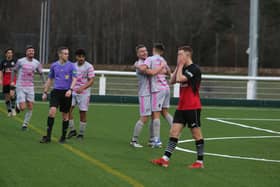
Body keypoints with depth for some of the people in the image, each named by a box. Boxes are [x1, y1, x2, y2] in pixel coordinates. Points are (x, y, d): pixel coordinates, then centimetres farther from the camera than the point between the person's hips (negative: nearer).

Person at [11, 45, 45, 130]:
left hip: (30, 88, 3)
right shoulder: (20, 61, -5)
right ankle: (18, 105, 25)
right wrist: (12, 81, 1)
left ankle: (25, 124, 16)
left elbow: (41, 73, 16)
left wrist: (44, 83, 5)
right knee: (22, 108, -12)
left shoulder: (36, 63, 3)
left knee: (30, 108, 0)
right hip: (20, 87, -3)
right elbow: (14, 71, 9)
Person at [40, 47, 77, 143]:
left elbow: (74, 79, -8)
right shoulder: (54, 65, 7)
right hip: (56, 91, 1)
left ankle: (63, 137, 18)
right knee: (52, 111, -16)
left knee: (65, 115, 5)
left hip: (66, 93, -1)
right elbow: (50, 80, 16)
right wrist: (45, 92, 15)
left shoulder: (71, 66, -1)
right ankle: (48, 136, -11)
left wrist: (70, 89, -25)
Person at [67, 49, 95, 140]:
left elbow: (91, 81, -12)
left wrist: (82, 88, -25)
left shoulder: (89, 66, -7)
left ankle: (81, 134, 12)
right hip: (73, 91, 4)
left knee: (83, 113, 0)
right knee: (68, 109, -10)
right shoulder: (73, 66, 8)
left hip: (84, 93, -4)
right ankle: (72, 130, 3)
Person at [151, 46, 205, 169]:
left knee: (196, 134, 0)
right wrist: (178, 66, 6)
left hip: (192, 108, -8)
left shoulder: (194, 69, -13)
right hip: (182, 107, 8)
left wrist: (180, 65, -10)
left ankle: (200, 162, 7)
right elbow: (172, 81, 11)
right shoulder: (183, 69, 14)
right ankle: (165, 159, -1)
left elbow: (179, 79, -23)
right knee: (174, 131, 1)